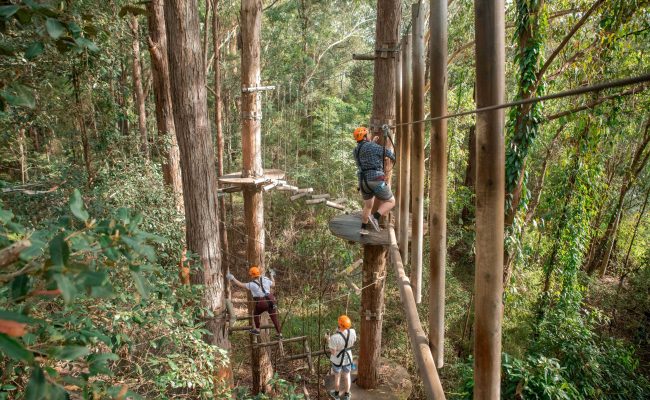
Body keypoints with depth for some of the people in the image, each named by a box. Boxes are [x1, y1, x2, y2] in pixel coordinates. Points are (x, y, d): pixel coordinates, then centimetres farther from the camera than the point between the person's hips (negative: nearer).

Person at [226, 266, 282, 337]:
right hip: (271, 301, 4)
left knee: (256, 314, 25)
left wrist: (232, 278, 3)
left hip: (261, 304, -4)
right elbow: (273, 284, 16)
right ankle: (279, 333, 15)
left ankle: (257, 329, 30)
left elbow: (241, 285, -4)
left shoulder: (252, 284, -10)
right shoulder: (265, 279, 1)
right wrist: (272, 275, 31)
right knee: (274, 318, 12)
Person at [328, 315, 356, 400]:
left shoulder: (334, 338, -36)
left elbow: (333, 352, -23)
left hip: (337, 359, -3)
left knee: (337, 376, 22)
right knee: (347, 375, 24)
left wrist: (330, 341, -10)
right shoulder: (352, 332, -23)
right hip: (348, 357, 3)